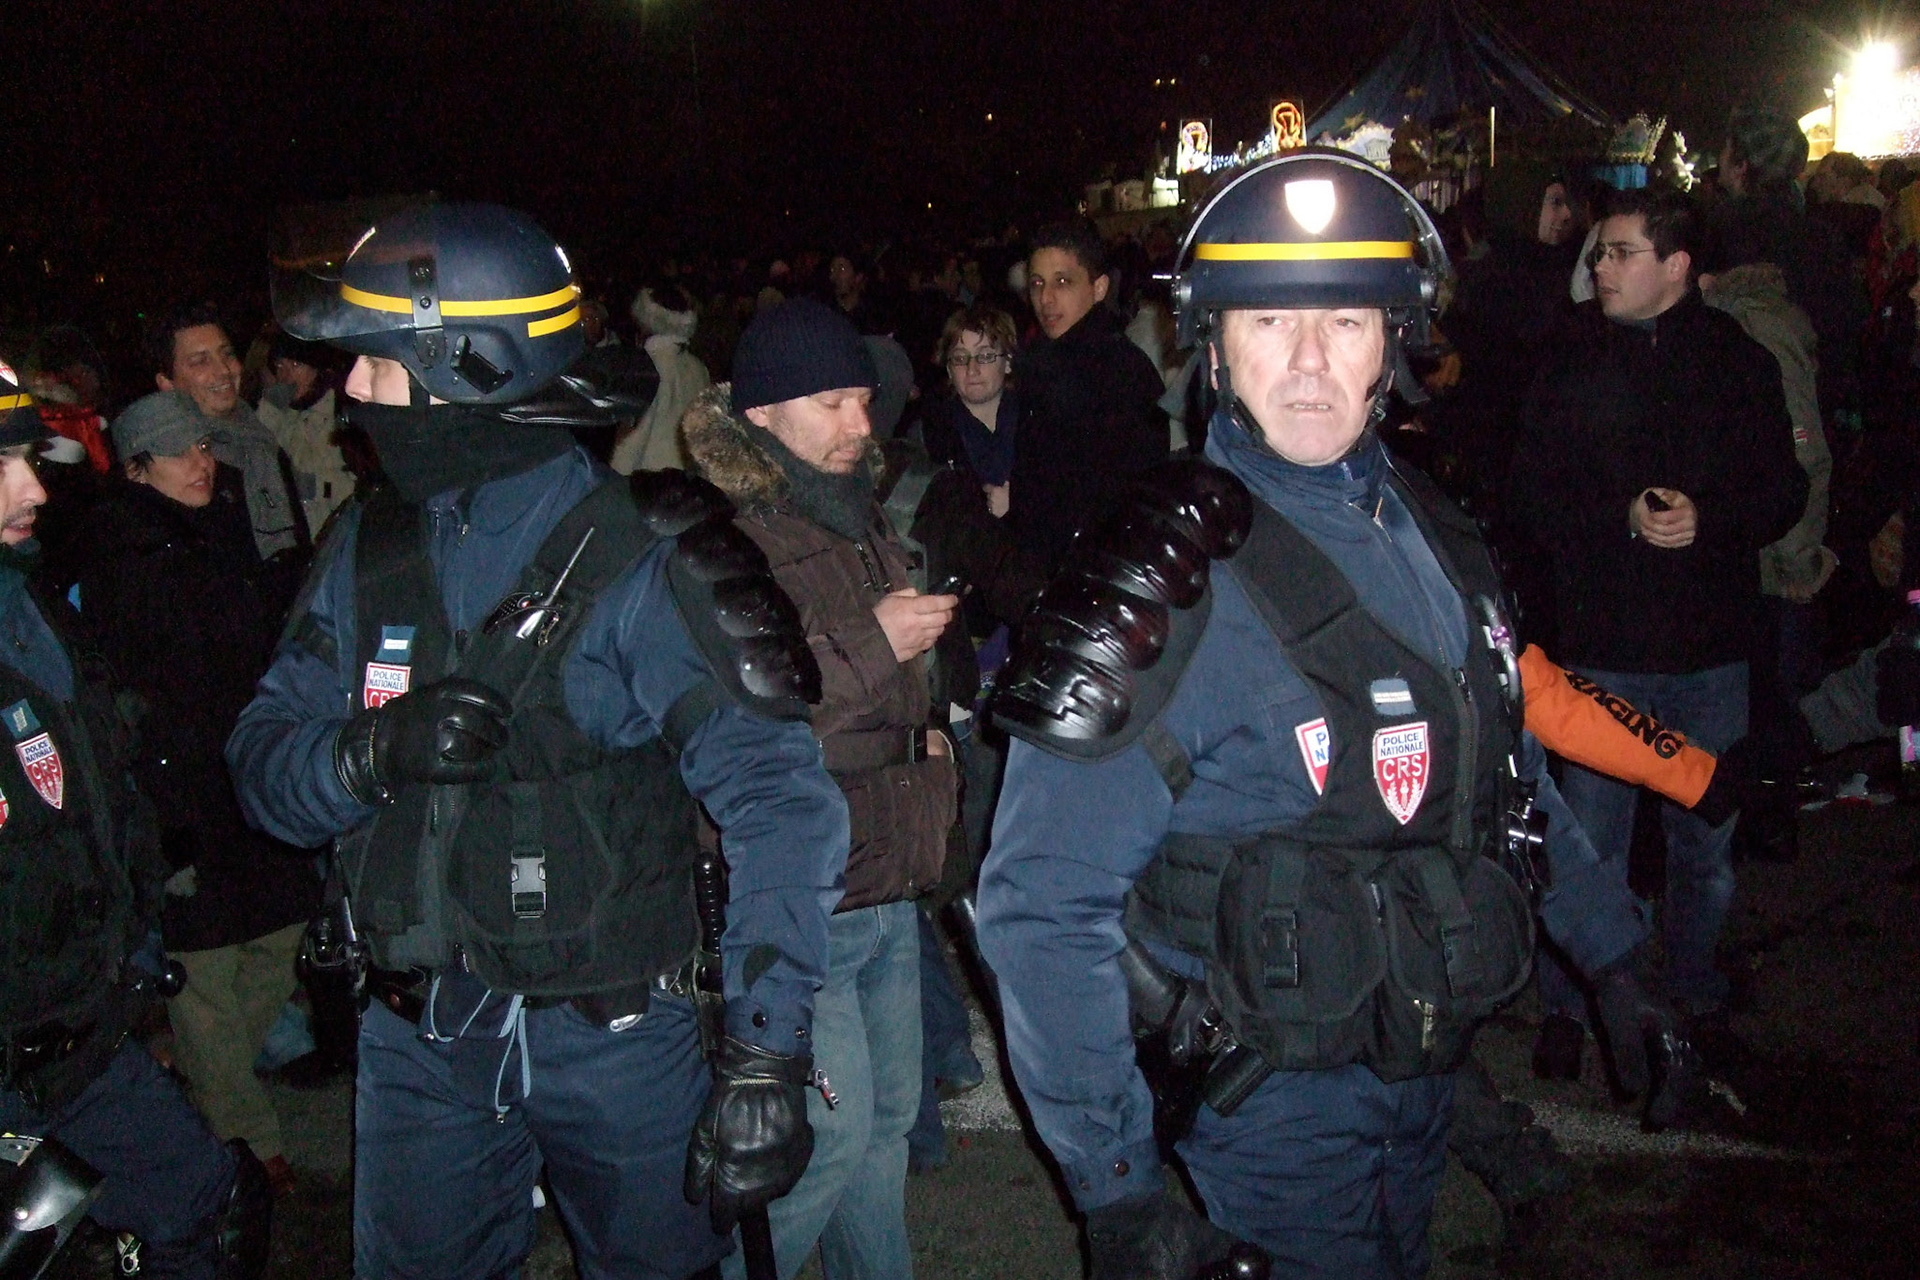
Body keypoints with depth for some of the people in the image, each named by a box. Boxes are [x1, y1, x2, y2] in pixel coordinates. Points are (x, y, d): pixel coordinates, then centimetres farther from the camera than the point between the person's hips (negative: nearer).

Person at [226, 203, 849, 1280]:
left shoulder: (640, 556, -16)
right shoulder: (373, 549, 2)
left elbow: (782, 798, -23)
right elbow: (263, 762, 1)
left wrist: (764, 1054, -30)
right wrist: (369, 754, -22)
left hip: (617, 1032, -4)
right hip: (419, 1038, 4)